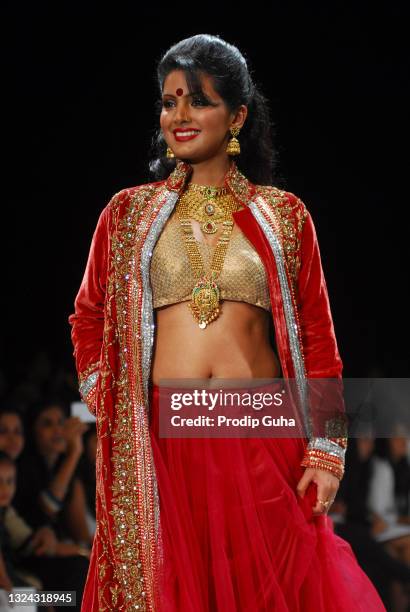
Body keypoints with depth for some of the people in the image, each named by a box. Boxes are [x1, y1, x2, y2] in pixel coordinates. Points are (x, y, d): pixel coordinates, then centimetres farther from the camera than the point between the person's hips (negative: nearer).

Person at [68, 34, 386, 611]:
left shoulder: (283, 215, 7)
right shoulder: (129, 212, 10)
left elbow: (318, 338, 6)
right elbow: (88, 321, 17)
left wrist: (325, 453, 0)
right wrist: (108, 408, 5)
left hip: (264, 436, 0)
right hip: (160, 441, 0)